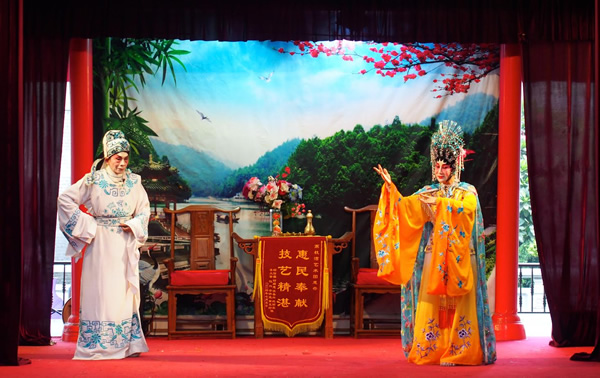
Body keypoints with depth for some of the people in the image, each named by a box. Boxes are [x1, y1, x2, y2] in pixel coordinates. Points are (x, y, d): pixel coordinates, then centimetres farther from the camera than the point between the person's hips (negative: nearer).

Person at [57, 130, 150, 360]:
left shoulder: (134, 182, 3)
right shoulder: (93, 181, -6)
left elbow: (144, 210, 12)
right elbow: (65, 199, -3)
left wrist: (133, 225, -7)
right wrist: (86, 225, -6)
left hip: (126, 245, 3)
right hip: (101, 244, -3)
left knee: (125, 292, 7)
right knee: (101, 292, -2)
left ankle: (127, 344, 14)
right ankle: (97, 345, 4)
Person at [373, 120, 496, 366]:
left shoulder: (467, 192, 5)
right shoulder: (428, 192, 14)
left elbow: (465, 209, -17)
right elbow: (407, 208, 1)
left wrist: (440, 203, -23)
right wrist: (391, 188, -11)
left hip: (456, 258, -3)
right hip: (432, 258, 3)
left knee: (457, 302, -6)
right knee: (430, 303, -1)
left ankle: (457, 350, -5)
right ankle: (431, 350, 2)